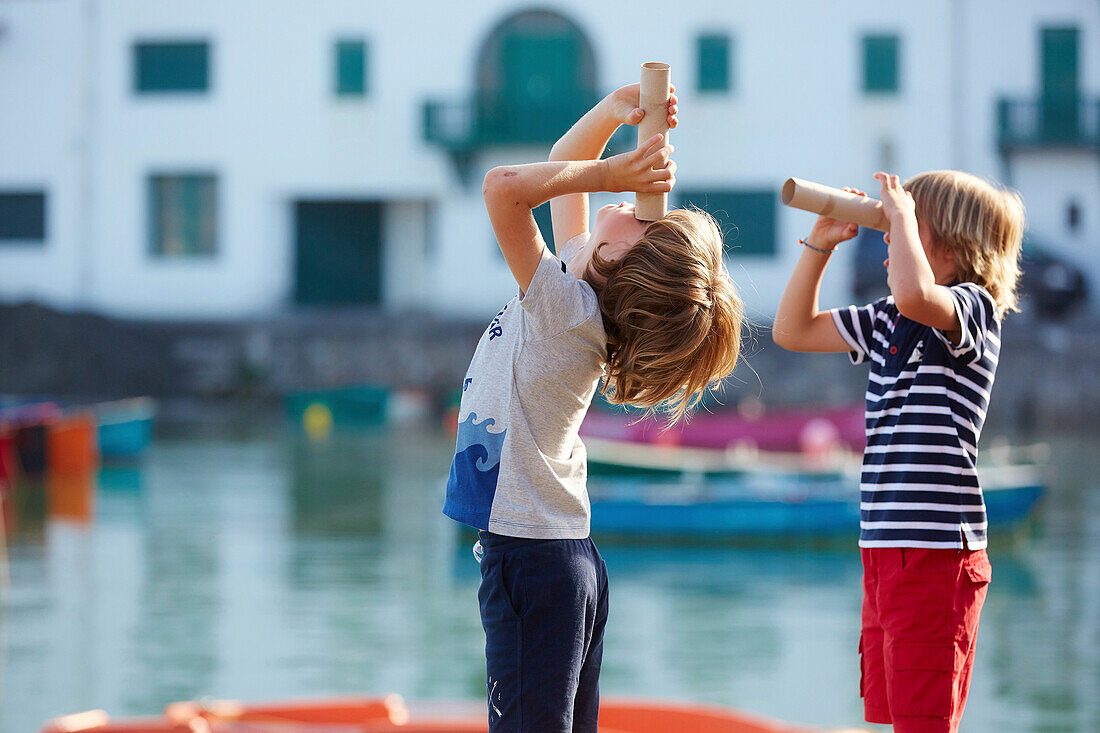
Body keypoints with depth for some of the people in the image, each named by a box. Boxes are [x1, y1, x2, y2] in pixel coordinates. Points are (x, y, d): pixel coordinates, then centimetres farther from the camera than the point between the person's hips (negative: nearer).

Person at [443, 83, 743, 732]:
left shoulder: (567, 310, -19)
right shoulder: (575, 289, 6)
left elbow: (505, 186, -29)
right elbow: (563, 167, 21)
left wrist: (608, 175, -18)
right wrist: (612, 112, 5)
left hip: (529, 559, -10)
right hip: (571, 557, 10)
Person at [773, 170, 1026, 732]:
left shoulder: (973, 307, -9)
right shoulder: (886, 321, 16)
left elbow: (914, 294, -32)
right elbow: (792, 330, 24)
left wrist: (901, 213, -17)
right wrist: (820, 244, 13)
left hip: (937, 552, -9)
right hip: (882, 547, 9)